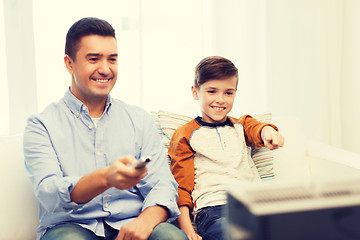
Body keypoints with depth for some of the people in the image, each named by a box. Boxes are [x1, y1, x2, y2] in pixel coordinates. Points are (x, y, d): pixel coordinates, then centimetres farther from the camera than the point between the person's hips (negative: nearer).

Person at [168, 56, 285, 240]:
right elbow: (181, 186, 9)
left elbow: (256, 129, -2)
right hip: (213, 207, -3)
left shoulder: (241, 125, 24)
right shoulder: (185, 135, 14)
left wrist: (268, 132, -29)